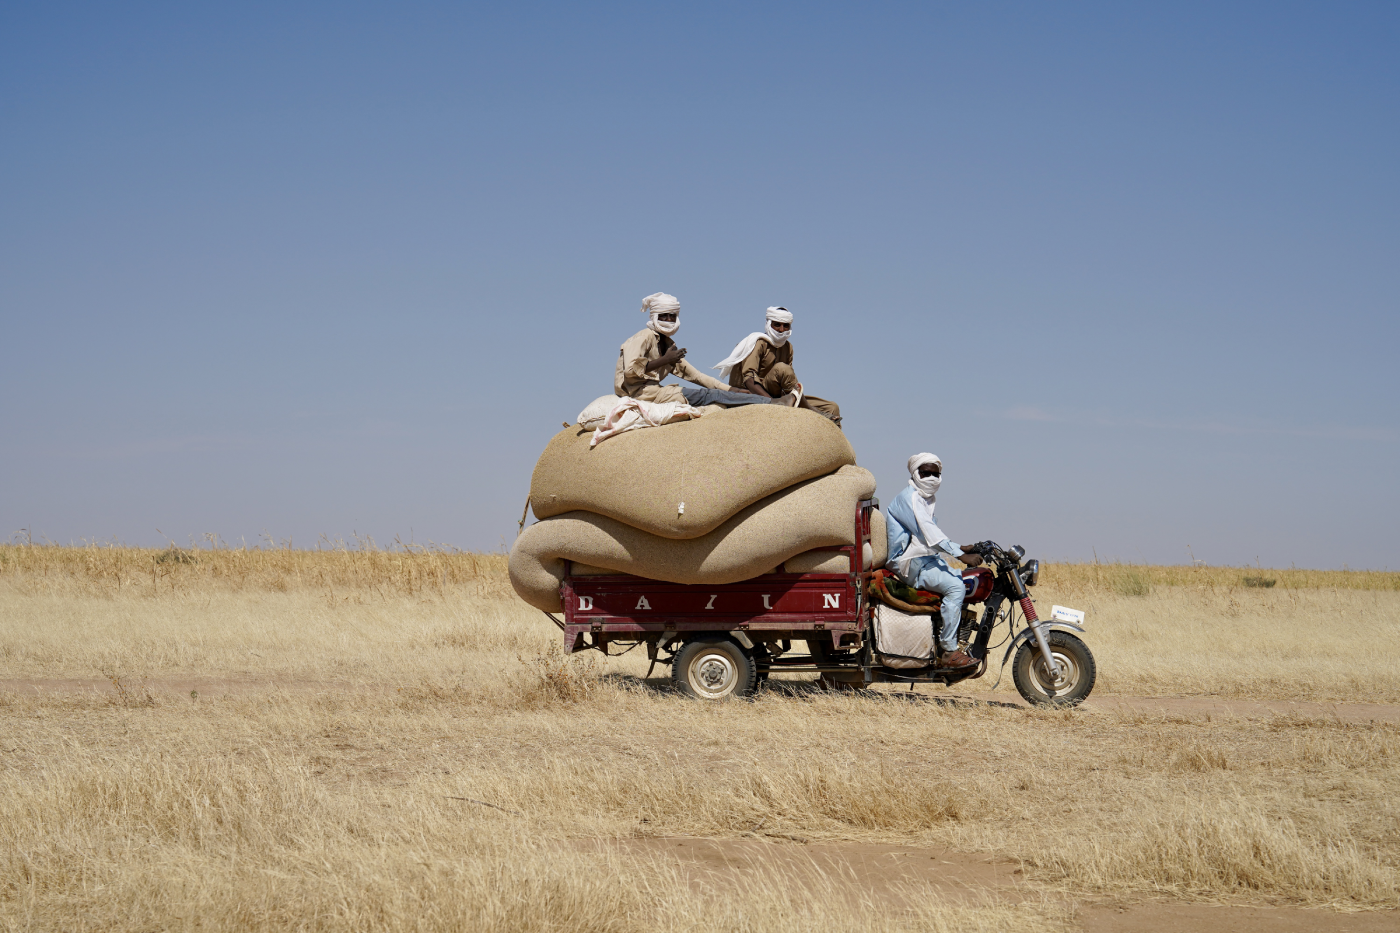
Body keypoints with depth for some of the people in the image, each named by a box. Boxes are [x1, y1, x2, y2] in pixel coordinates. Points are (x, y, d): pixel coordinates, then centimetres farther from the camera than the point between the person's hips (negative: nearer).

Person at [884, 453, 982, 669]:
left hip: (926, 558, 10)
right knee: (954, 586, -24)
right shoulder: (910, 497, -13)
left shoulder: (925, 499, 20)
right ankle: (948, 652, -25)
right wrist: (961, 555, -28)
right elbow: (929, 534, -23)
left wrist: (960, 549, 12)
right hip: (908, 562, -10)